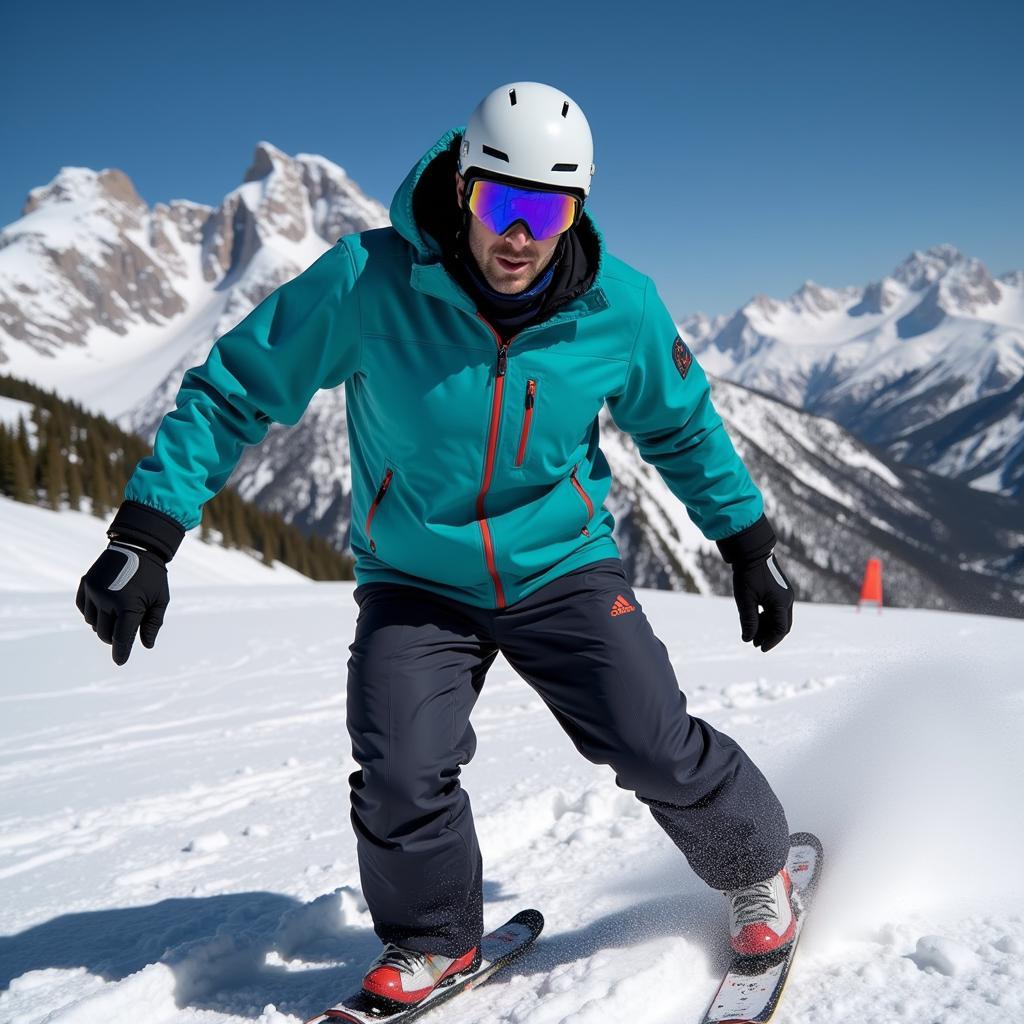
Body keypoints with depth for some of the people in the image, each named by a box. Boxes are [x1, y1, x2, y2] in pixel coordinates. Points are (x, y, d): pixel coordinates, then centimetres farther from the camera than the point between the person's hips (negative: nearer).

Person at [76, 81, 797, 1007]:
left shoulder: (620, 308, -13)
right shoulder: (367, 282, -20)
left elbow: (683, 426, 6)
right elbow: (232, 392, -12)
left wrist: (750, 543, 11)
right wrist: (145, 535, -18)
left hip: (564, 573, 1)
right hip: (415, 585, 0)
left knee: (658, 749, -7)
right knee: (401, 781, -14)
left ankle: (758, 871, 26)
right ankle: (433, 944, 18)